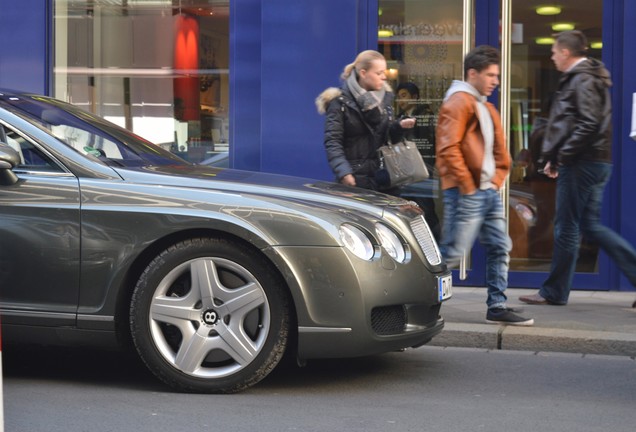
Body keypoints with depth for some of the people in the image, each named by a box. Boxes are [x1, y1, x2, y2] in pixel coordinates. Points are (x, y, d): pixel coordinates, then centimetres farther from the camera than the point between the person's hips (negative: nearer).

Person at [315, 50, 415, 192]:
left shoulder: (385, 97, 13)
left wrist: (399, 126, -5)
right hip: (355, 178, -5)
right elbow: (332, 143, -11)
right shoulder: (341, 102, -6)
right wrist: (344, 173, -25)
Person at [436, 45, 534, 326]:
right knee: (452, 253, -7)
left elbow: (499, 150, 26)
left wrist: (497, 180, 13)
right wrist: (467, 186, -17)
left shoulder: (486, 108, 20)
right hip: (466, 194, -9)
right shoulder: (458, 102, -10)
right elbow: (448, 148, -20)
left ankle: (497, 307, 14)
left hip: (489, 191, 9)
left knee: (500, 249, 8)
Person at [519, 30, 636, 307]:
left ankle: (554, 292, 7)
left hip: (581, 164, -10)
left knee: (566, 228, -1)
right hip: (596, 162, 10)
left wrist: (561, 157, -17)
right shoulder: (582, 78, 18)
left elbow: (589, 124, -22)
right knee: (590, 225, 12)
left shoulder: (582, 80, -13)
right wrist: (555, 158, 14)